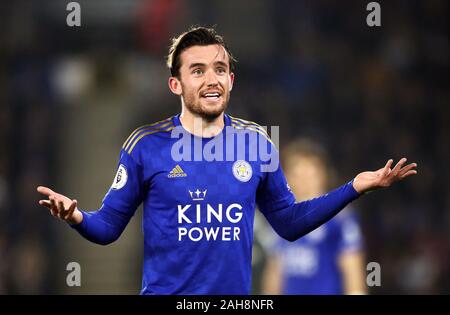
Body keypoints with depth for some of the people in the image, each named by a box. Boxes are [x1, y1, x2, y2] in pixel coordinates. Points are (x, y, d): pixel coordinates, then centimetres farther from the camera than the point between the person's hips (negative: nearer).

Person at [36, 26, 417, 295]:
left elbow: (289, 222, 11)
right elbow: (107, 226, -2)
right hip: (165, 292, -3)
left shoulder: (256, 142, 2)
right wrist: (77, 218, -24)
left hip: (236, 294, 3)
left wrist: (355, 187, 3)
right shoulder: (146, 145, -6)